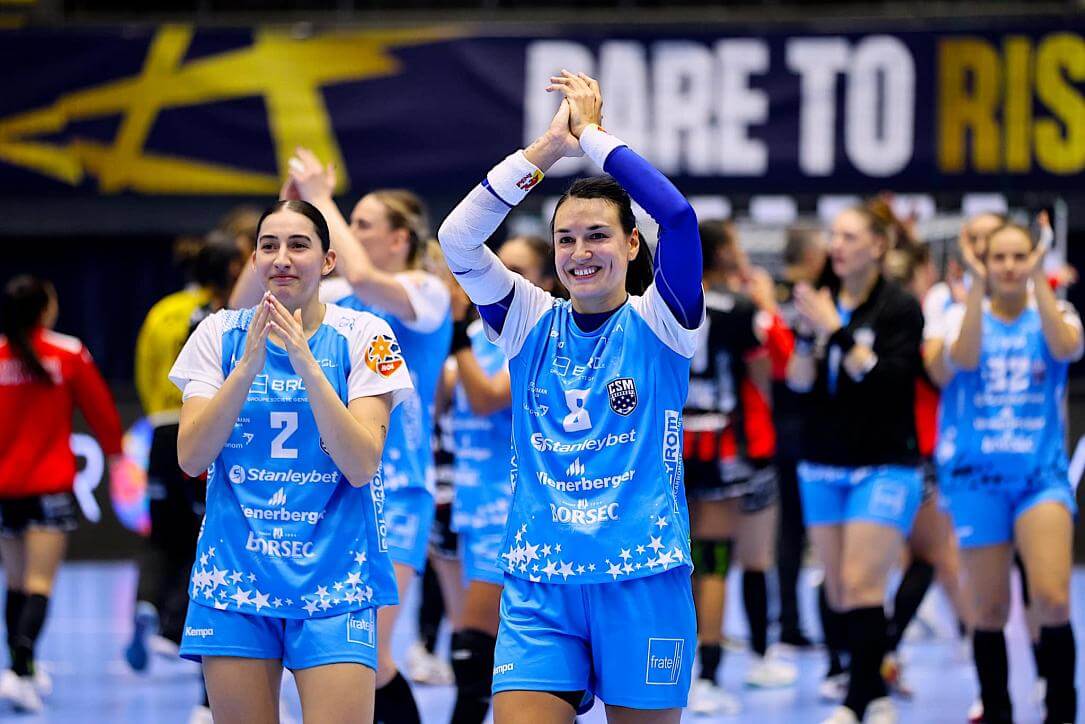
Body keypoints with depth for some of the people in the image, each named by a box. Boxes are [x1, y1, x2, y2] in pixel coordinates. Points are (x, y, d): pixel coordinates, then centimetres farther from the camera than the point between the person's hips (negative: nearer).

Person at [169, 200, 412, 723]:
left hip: (333, 581, -2)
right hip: (234, 575, 2)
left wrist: (306, 366, -21)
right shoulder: (220, 334, 4)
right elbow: (191, 458, -5)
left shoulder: (362, 336, -2)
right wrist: (248, 367, -16)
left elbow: (361, 465, -12)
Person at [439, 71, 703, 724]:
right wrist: (549, 148, -8)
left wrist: (593, 133, -9)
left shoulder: (658, 322, 0)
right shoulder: (532, 323, 8)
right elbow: (457, 237, -5)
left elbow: (678, 215, -17)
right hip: (539, 589, 2)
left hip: (644, 579, -2)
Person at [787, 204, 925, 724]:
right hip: (823, 466, 5)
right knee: (838, 593, 5)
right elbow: (799, 381, 2)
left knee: (860, 586, -14)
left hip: (883, 466, -5)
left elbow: (886, 378, -17)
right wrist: (808, 334, -14)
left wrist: (837, 331, -20)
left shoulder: (900, 309, -7)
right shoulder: (823, 304, 7)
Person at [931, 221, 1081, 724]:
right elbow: (962, 358, -18)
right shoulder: (964, 315, 4)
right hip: (977, 474, 1)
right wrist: (977, 285, -19)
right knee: (990, 610, 5)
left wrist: (1038, 279, -19)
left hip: (1041, 471, -1)